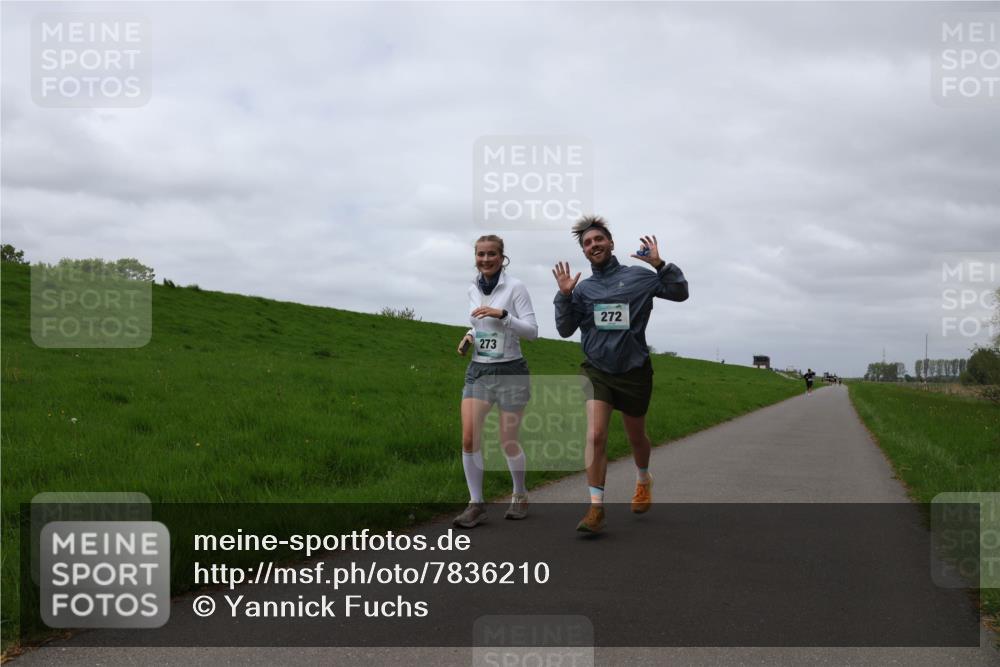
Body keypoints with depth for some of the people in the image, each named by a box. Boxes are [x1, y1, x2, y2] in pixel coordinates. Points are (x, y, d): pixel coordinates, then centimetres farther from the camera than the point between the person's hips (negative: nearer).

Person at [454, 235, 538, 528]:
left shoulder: (515, 287, -8)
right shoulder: (473, 290, 8)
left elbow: (532, 331, -12)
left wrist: (502, 314, -23)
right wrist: (469, 336, 4)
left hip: (510, 371, -4)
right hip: (478, 371, 4)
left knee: (508, 442, 4)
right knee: (469, 438, -11)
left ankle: (520, 496, 28)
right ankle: (476, 504, 1)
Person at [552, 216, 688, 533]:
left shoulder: (639, 277, -2)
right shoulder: (583, 289, 4)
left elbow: (680, 293, -5)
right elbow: (565, 329, 3)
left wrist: (659, 264, -17)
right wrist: (564, 295, -9)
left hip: (633, 370, 0)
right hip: (596, 370, 1)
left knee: (636, 437, 17)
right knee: (595, 436, -17)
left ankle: (643, 479, 48)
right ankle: (596, 508, -12)